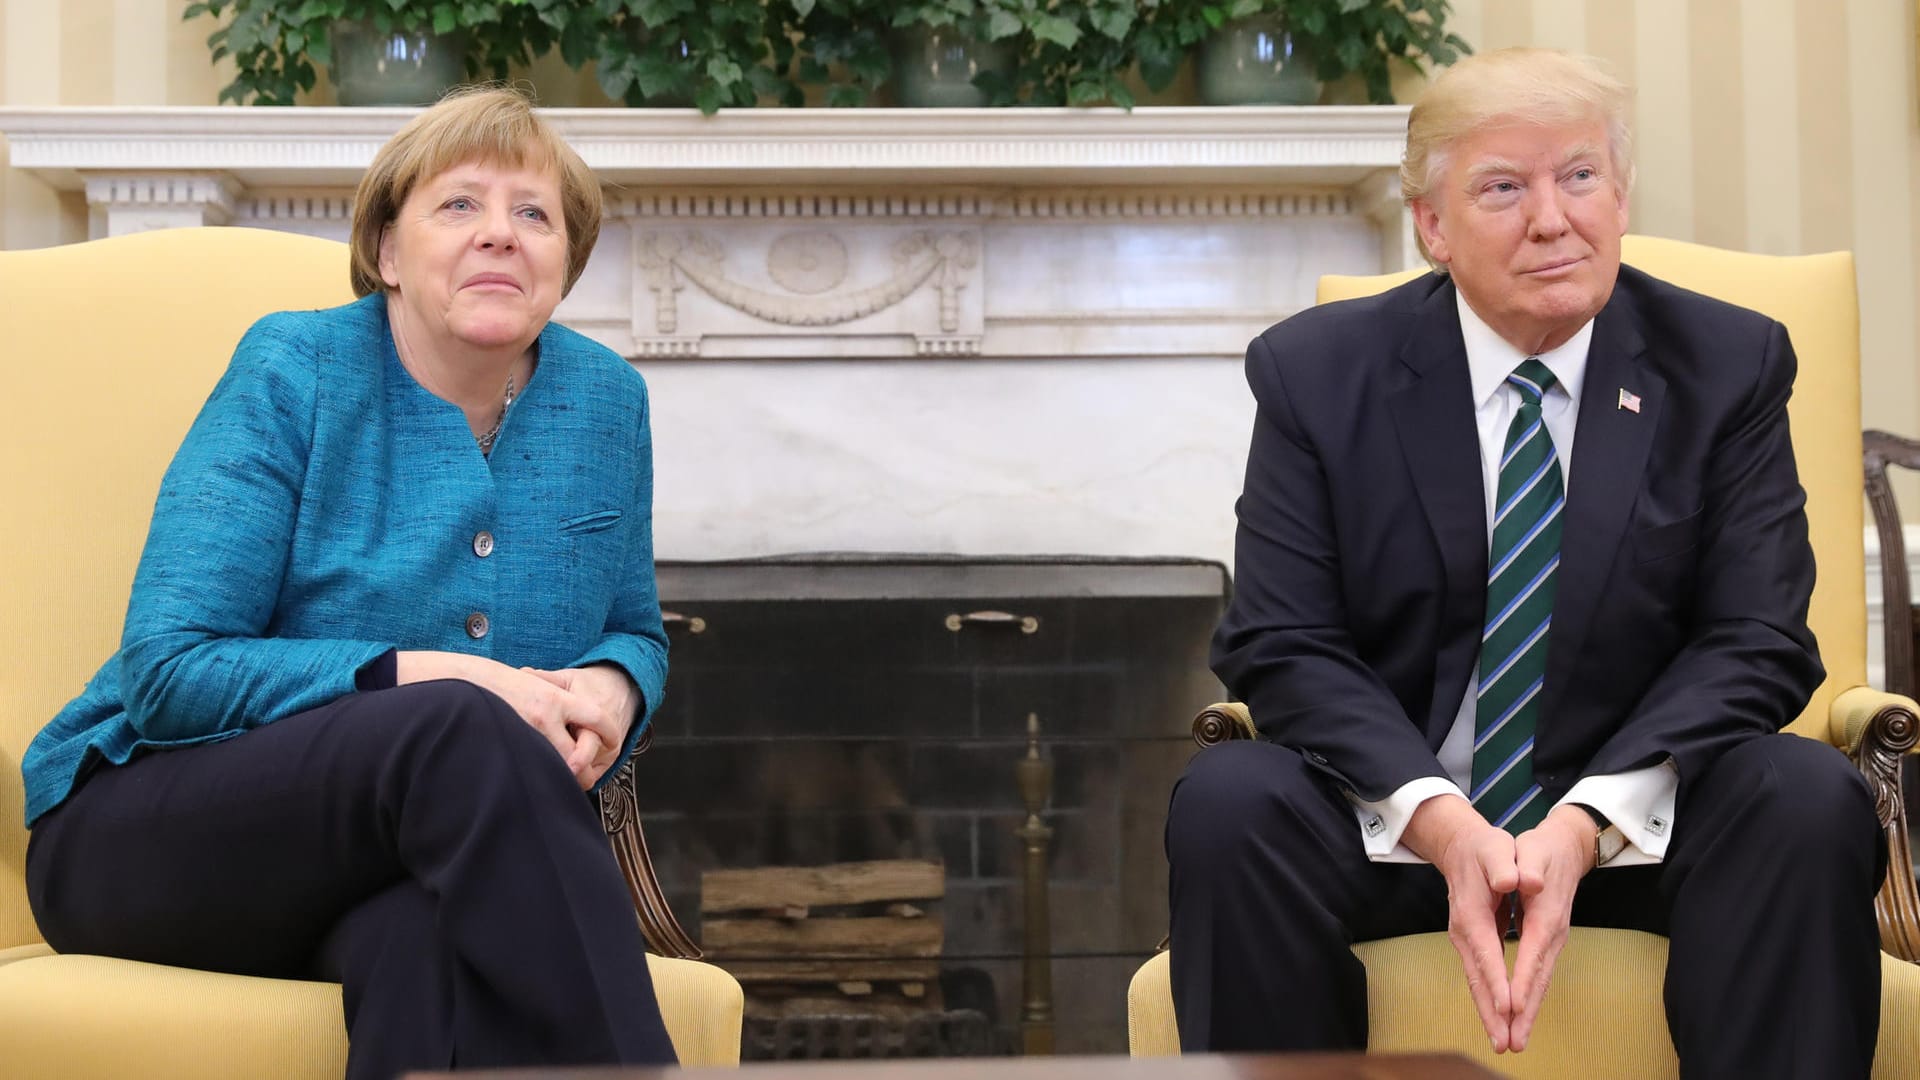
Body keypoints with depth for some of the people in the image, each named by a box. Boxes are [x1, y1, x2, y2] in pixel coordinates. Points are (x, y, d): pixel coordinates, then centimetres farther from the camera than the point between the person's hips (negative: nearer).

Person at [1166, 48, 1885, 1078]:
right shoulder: (1317, 369, -1)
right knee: (1224, 801, -29)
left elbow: (1755, 642, -6)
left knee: (1811, 798, -29)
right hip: (1393, 820, 0)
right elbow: (1280, 642, -6)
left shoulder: (1729, 365, 1)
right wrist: (1438, 819, -23)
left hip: (1636, 822, 0)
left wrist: (1588, 822, -22)